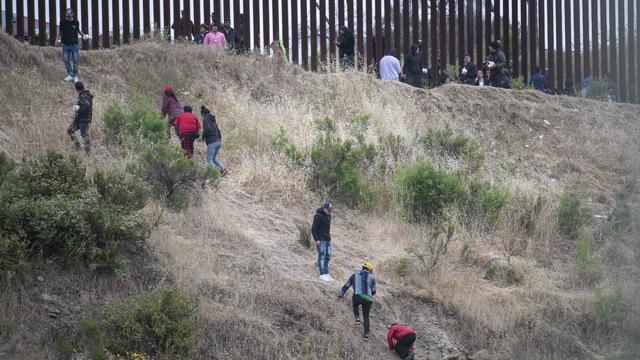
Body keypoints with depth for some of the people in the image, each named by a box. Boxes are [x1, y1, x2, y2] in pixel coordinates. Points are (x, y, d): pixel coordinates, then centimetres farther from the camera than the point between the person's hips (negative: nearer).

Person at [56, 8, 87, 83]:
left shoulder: (76, 22, 0)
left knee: (75, 60, -3)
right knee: (66, 60, 0)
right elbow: (60, 31, 12)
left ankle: (75, 75, 7)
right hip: (65, 44, 1)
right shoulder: (63, 22, 0)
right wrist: (58, 38, -1)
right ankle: (70, 75, 13)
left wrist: (83, 35, 2)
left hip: (74, 44, -1)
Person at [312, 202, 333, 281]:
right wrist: (316, 240, -18)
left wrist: (329, 237, 14)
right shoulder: (318, 216, -12)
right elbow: (313, 229, -13)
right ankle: (322, 275, -10)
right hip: (320, 240, -8)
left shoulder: (329, 216, 12)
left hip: (328, 239, 8)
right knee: (322, 256, -10)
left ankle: (326, 274, 8)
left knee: (328, 257, 5)